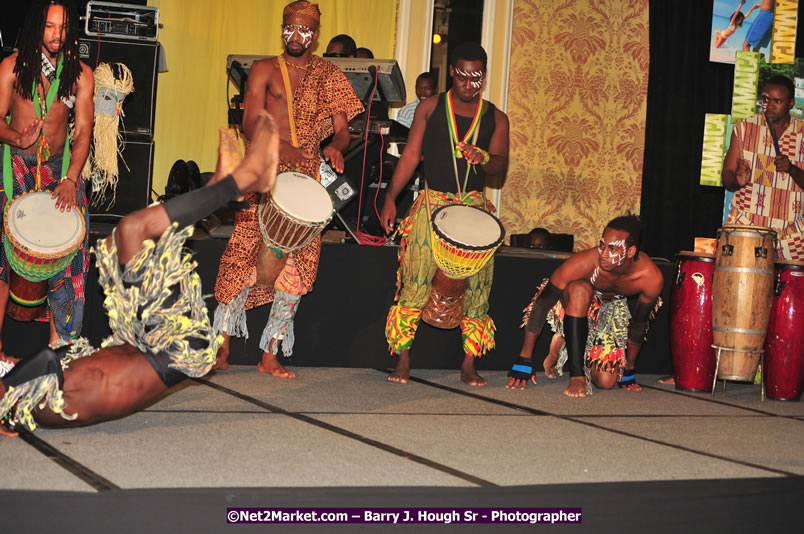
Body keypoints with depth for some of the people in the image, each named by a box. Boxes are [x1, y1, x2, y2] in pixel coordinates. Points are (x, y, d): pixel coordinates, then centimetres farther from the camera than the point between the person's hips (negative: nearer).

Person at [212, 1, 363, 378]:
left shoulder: (329, 77, 15)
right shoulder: (265, 70, 8)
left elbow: (342, 129, 9)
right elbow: (250, 124, -4)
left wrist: (335, 145, -15)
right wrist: (280, 147, -23)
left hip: (307, 178, 3)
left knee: (297, 266, -1)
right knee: (245, 257, -10)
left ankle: (270, 355, 6)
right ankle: (222, 345, 1)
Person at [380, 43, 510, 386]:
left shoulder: (495, 118, 10)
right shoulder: (430, 108, 8)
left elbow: (501, 166, 1)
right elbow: (411, 155, 7)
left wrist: (483, 158, -22)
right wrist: (391, 197, -1)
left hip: (474, 208, 2)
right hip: (432, 203, -1)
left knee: (477, 286, -3)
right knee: (416, 281, -10)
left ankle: (469, 365, 6)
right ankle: (403, 360, -2)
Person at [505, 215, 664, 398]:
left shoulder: (652, 278, -31)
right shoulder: (584, 263, -38)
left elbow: (639, 324, -11)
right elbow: (542, 304, -28)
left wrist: (629, 370, 3)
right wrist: (524, 359, -26)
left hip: (612, 307, 3)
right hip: (576, 301, -3)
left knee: (606, 382, -10)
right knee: (580, 290, -41)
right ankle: (576, 375, -30)